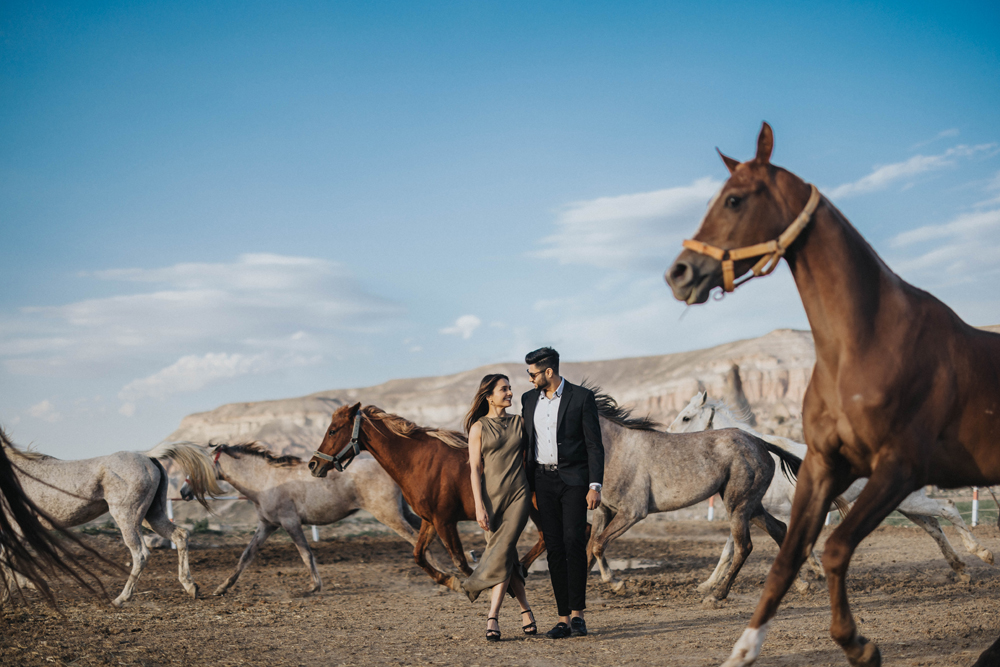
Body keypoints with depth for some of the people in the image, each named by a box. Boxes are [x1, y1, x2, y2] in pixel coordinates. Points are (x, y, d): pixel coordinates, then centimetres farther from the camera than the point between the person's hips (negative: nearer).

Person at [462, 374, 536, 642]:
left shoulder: (518, 423, 10)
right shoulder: (478, 427, 2)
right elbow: (475, 469, -2)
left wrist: (531, 492, 12)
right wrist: (479, 506, -9)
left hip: (518, 496, 1)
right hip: (491, 497, 0)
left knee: (503, 551, -14)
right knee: (506, 556, 4)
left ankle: (493, 617, -15)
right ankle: (526, 610, 18)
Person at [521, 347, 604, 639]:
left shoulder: (581, 397, -5)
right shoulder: (529, 399, 10)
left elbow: (594, 445, -6)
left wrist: (595, 486, -13)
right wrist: (526, 486, 12)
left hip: (573, 480, -4)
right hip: (543, 481, 4)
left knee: (574, 541, -15)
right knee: (554, 548, 1)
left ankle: (577, 613, -8)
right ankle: (564, 619, 2)